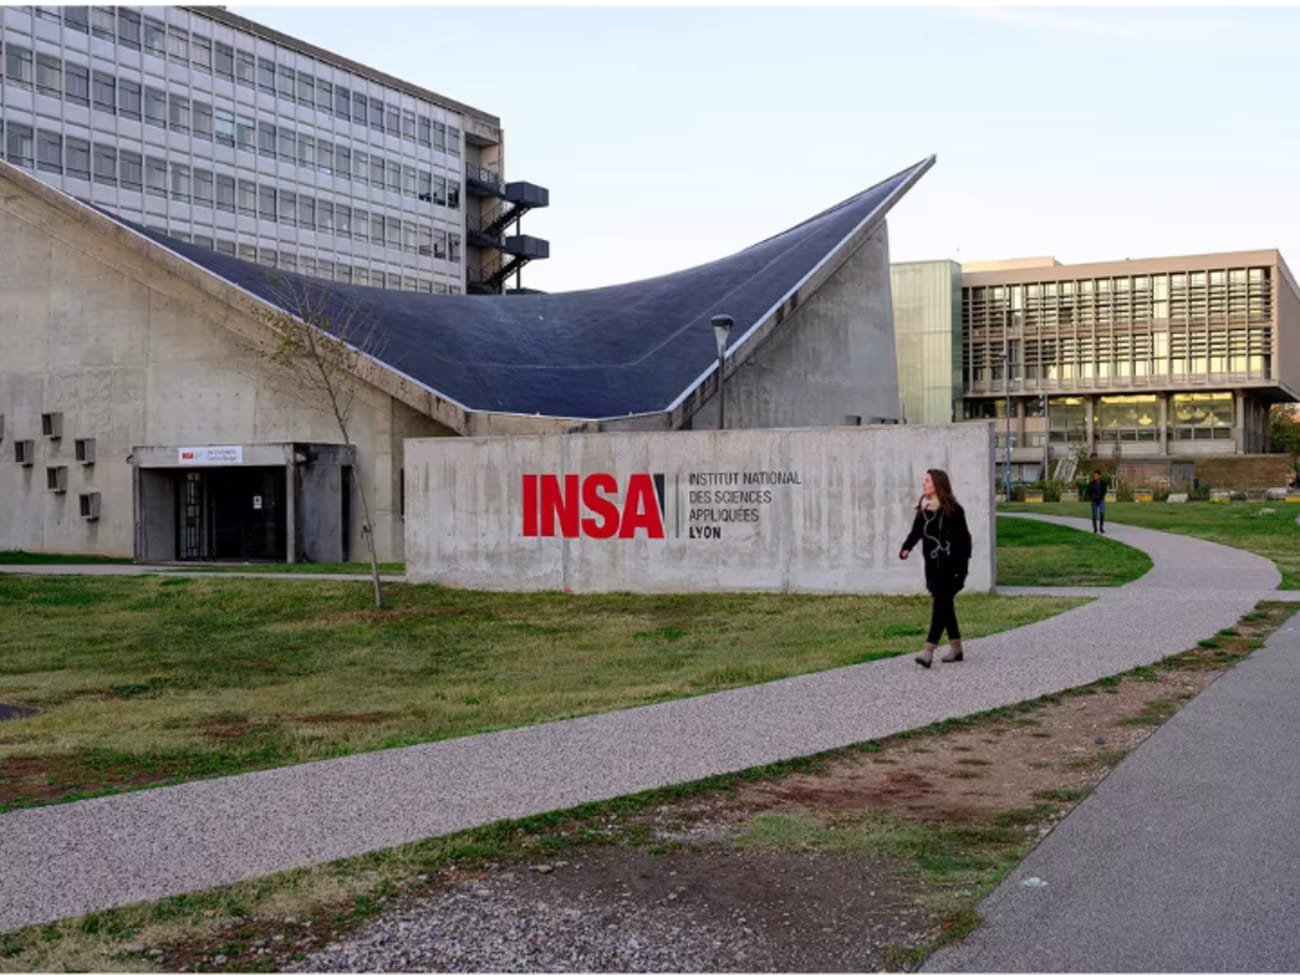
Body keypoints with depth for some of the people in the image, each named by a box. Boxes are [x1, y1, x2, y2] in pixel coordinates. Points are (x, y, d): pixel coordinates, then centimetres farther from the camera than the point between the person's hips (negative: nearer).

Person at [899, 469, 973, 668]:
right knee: (944, 605, 13)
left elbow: (963, 537, -9)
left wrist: (962, 565, -12)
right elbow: (916, 532, 7)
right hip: (933, 564, 7)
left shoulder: (952, 509, -11)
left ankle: (929, 650, -16)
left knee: (940, 604, -11)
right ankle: (955, 648, 24)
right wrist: (906, 548, -12)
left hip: (950, 564, -7)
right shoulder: (923, 508, 8)